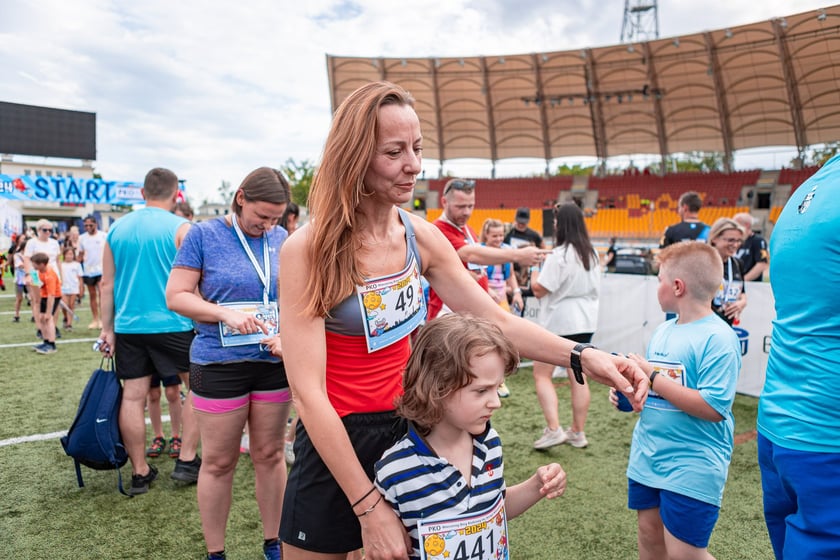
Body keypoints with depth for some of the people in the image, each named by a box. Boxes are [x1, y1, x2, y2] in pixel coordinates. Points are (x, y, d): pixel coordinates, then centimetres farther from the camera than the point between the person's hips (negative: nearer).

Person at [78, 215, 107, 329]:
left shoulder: (104, 236, -4)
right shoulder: (82, 238, 5)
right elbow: (81, 254, 9)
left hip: (101, 269, -3)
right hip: (88, 270, 3)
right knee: (92, 295, 9)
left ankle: (102, 319, -7)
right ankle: (95, 320, 16)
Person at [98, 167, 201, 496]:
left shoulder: (117, 228, 9)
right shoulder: (180, 228, -6)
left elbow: (107, 284, 10)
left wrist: (107, 329, 14)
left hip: (127, 326, 5)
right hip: (172, 324, -5)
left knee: (133, 395, 8)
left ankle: (139, 473, 18)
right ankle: (186, 461, 11)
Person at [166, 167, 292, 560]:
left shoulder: (281, 239, 4)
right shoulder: (204, 235, -5)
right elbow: (176, 296, -6)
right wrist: (226, 313, -20)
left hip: (273, 363, 3)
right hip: (219, 365, -3)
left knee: (270, 455, 13)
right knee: (218, 462, 9)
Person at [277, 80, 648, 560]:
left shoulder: (421, 236, -4)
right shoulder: (308, 250, -20)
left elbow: (494, 319, -2)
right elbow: (308, 392, -22)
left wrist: (583, 358, -17)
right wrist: (369, 507, -22)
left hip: (407, 429, 5)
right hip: (334, 441, -4)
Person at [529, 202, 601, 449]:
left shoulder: (559, 255, -17)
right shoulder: (592, 253, 8)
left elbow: (539, 290, -17)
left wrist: (534, 274, 1)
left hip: (559, 322, -7)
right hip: (586, 320, 8)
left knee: (542, 374, 3)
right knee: (579, 377, 12)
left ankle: (553, 429, -6)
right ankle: (578, 432, 20)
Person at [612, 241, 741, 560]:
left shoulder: (718, 338, -17)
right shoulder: (663, 330, 8)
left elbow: (713, 408, -25)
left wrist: (652, 377, -22)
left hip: (692, 465, -7)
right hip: (647, 456, 8)